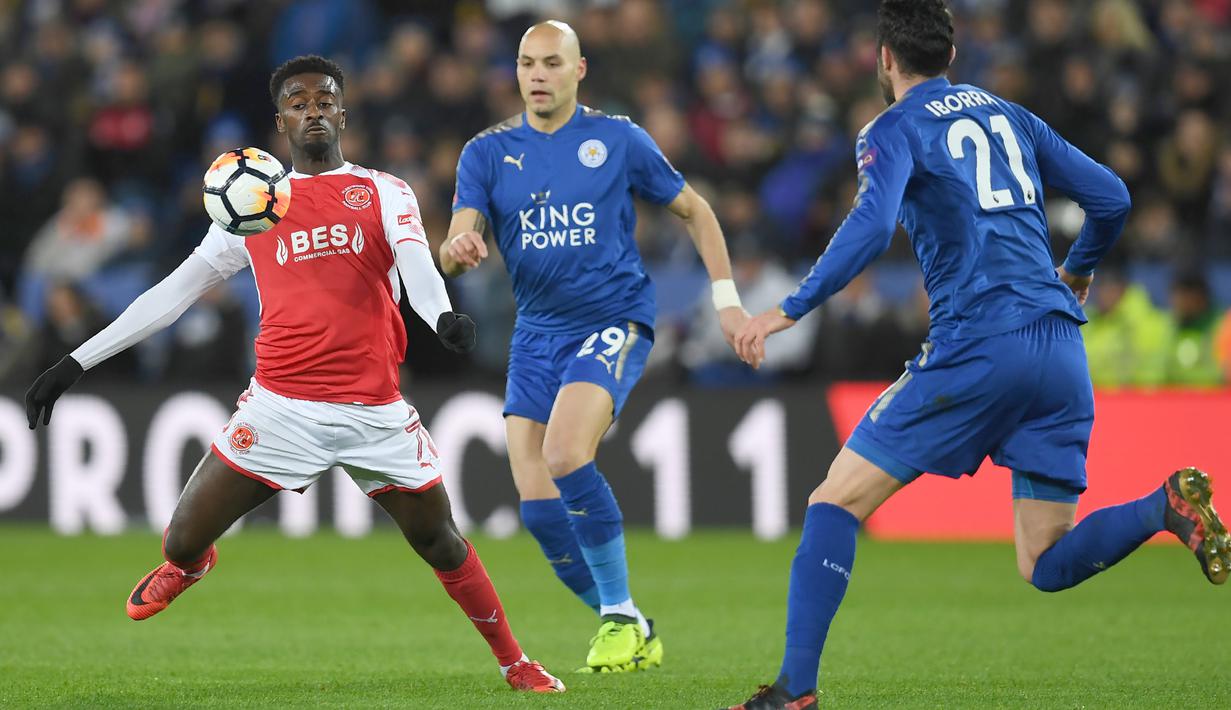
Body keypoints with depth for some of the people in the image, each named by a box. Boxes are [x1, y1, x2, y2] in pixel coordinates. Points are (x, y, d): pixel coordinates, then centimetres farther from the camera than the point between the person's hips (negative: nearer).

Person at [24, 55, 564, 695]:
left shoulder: (385, 193, 9)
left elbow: (415, 261, -11)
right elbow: (173, 293, 15)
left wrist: (442, 314, -34)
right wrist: (76, 362, 12)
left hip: (376, 413, -1)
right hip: (280, 408, 1)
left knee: (442, 545, 4)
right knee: (183, 541, -3)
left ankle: (514, 663, 24)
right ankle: (188, 563, 35)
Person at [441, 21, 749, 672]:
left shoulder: (618, 140, 0)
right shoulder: (488, 153, 5)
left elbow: (693, 211, 11)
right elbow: (455, 250, -5)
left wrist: (726, 298, 3)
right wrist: (457, 249, -30)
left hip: (614, 321, -4)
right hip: (535, 334, 4)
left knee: (565, 454, -28)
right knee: (540, 511, -4)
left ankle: (620, 615, -12)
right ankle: (631, 634, 15)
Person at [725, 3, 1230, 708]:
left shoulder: (896, 129, 3)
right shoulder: (1008, 114, 20)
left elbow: (870, 227, -15)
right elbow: (1112, 197, 19)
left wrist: (789, 310, -13)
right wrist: (1077, 271, 38)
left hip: (978, 348, -6)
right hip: (1060, 351, 6)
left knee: (836, 500, 3)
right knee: (1047, 566, 9)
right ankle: (1167, 504, -16)